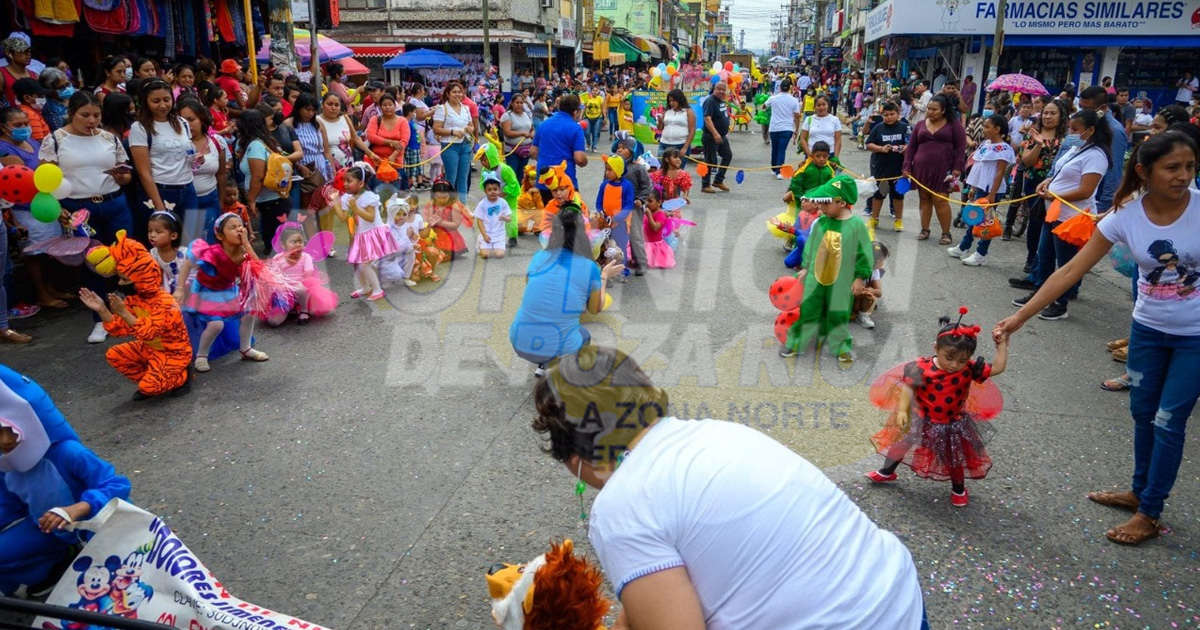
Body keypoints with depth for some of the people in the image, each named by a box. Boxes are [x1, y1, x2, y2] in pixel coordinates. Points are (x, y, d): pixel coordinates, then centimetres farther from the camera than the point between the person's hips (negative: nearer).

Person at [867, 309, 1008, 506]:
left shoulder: (970, 370, -19)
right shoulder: (923, 368, -27)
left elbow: (998, 368, -14)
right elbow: (908, 387, -19)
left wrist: (1002, 344, -19)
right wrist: (902, 410, -27)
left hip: (953, 426, 1)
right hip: (922, 421, -1)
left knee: (955, 459, 18)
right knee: (901, 444, 17)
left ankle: (959, 488, 47)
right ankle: (886, 472, 43)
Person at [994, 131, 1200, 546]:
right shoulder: (1126, 216, -13)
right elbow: (1072, 270, -12)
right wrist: (1021, 316, -15)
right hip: (1148, 328, 3)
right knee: (1142, 413, 16)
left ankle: (1149, 514, 18)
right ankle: (1139, 492, 37)